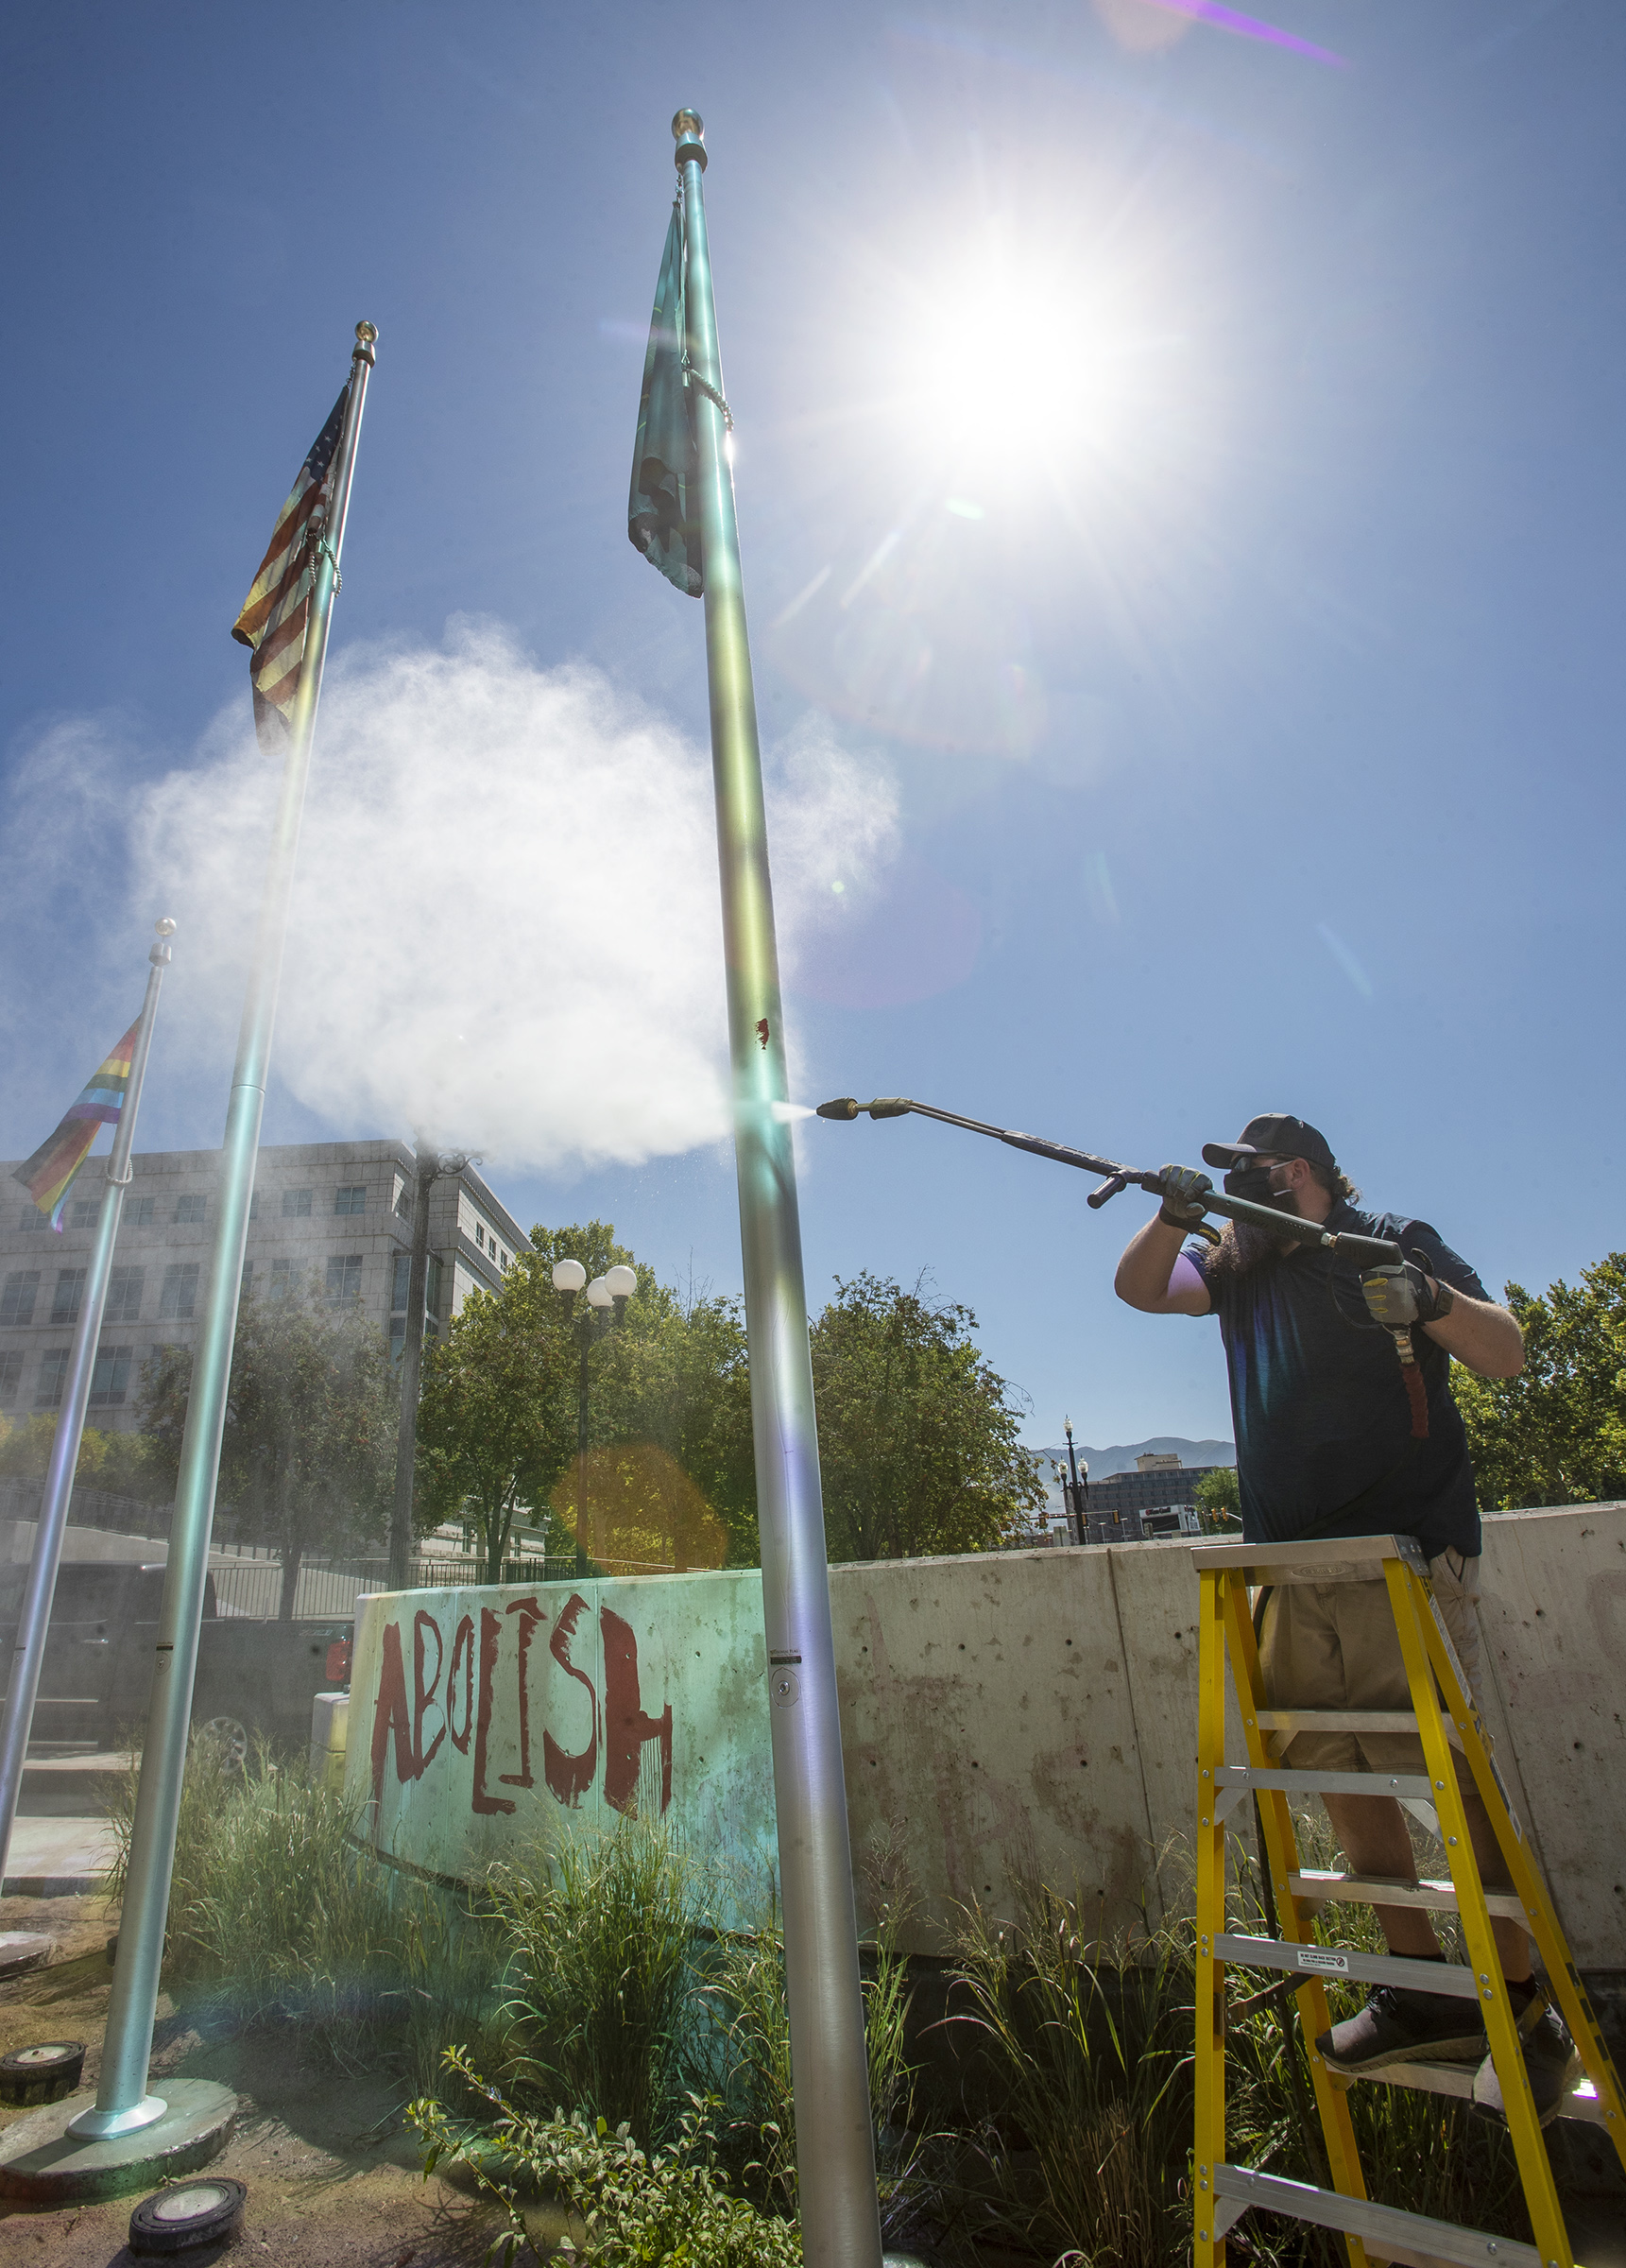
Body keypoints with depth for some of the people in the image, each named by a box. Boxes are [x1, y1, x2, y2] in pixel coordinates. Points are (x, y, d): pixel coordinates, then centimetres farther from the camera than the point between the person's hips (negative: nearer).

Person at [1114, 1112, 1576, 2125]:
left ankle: (1529, 2012, 9)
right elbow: (1140, 1288, 10)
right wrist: (1176, 1212, -7)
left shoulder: (1397, 1241, 1)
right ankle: (1425, 1987, 21)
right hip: (1294, 1565, 6)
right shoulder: (1238, 1265, 16)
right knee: (1337, 1772, 7)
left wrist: (1425, 1300, -22)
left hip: (1405, 1554, -5)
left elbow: (1509, 1354, -2)